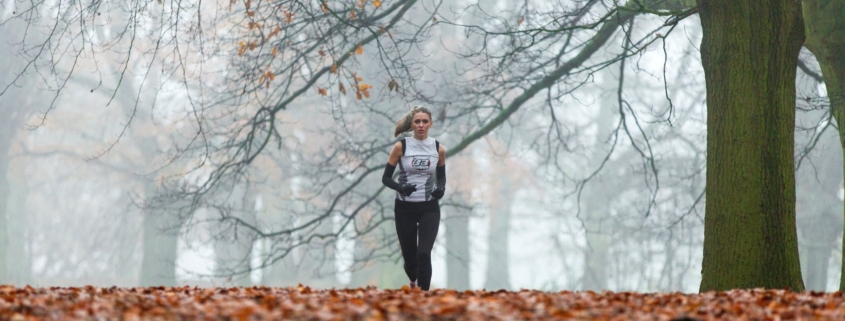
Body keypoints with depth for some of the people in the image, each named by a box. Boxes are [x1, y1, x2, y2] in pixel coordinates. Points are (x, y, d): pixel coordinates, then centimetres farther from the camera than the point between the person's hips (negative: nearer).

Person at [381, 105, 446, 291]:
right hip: (405, 208, 0)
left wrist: (441, 188, -7)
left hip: (429, 208, 0)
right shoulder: (401, 146, -5)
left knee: (424, 254, -16)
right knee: (409, 257, 9)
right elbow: (386, 178, -2)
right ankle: (414, 283, 42)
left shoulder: (438, 149, 1)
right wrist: (400, 187, -22)